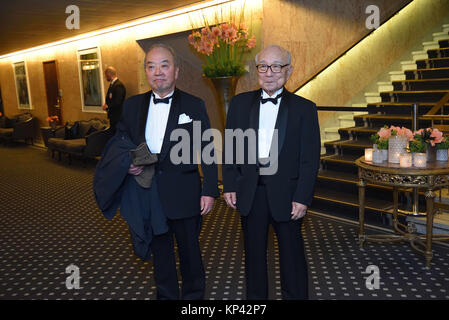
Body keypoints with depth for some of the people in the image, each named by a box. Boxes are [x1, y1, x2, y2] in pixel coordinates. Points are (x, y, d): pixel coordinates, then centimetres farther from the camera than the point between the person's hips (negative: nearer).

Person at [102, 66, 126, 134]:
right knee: (113, 133, 13)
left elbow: (117, 102, -24)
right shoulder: (112, 84, 13)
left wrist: (107, 106, -11)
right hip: (113, 116, 10)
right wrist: (106, 105, 2)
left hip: (118, 116, -10)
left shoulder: (118, 85, -18)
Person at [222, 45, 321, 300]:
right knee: (254, 252, 15)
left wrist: (303, 198, -10)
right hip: (249, 191, 3)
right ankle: (255, 297, 32)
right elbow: (230, 147, 7)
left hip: (285, 192, -2)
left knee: (292, 254, 10)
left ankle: (295, 296, 28)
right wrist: (230, 185, 2)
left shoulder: (304, 108, -2)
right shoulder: (240, 103, 6)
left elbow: (310, 158, -5)